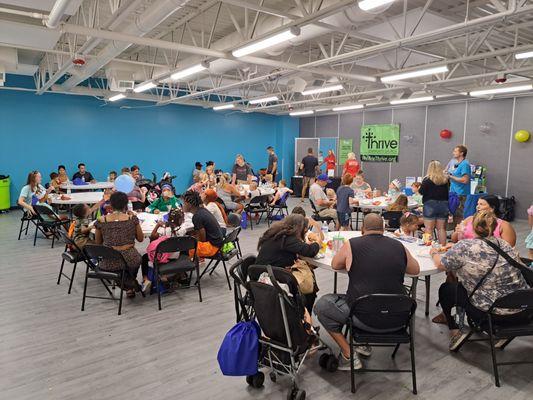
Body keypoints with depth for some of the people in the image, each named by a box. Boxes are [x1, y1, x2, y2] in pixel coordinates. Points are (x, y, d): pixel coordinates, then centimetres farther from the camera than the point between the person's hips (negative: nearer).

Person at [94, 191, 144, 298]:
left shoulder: (101, 220, -3)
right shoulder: (132, 218, -6)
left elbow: (98, 243, 10)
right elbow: (140, 239, 7)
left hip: (108, 263, 1)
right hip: (129, 261, -1)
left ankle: (128, 287, 29)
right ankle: (132, 282, 35)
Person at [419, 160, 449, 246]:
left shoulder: (427, 179, -9)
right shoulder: (446, 180, 3)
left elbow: (421, 192, -8)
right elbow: (448, 192, 12)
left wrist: (419, 188, 12)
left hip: (430, 204, -4)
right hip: (444, 205, 4)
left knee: (429, 228, 1)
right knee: (441, 228, 10)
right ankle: (443, 247, 13)